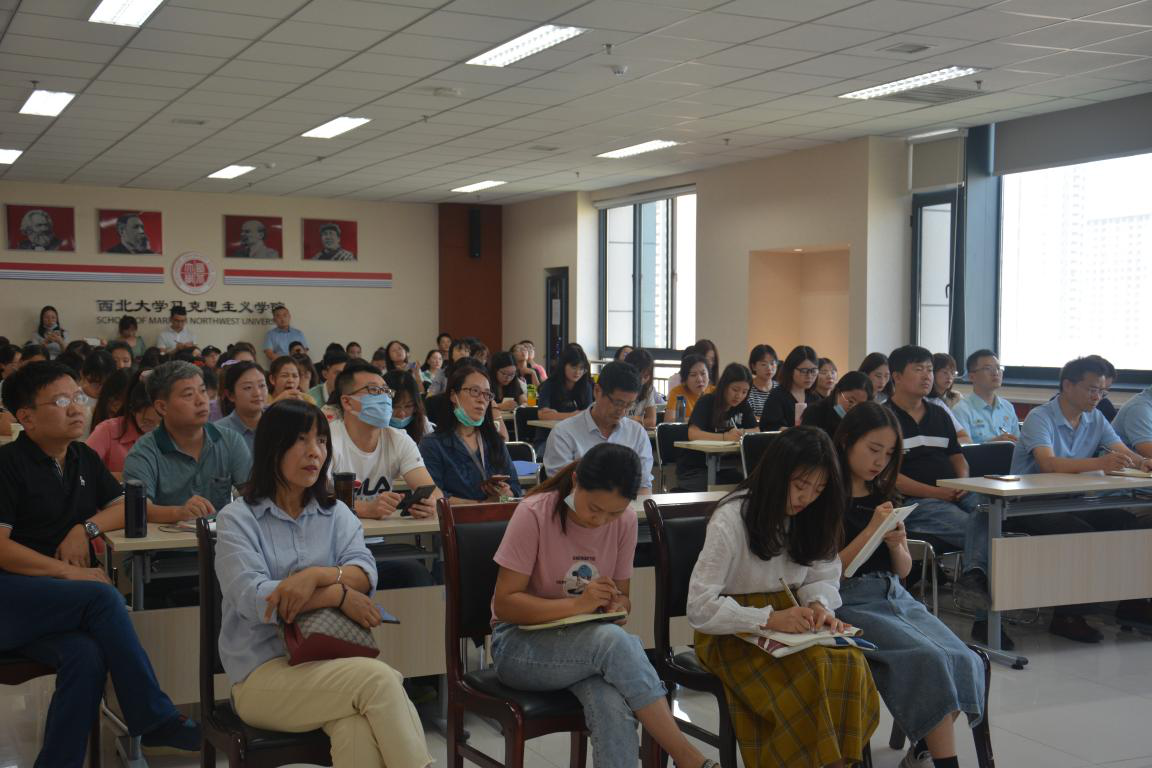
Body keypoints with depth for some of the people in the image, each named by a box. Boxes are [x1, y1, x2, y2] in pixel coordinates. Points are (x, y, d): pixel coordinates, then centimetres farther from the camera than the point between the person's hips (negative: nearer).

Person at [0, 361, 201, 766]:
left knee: (86, 655, -29)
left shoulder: (84, 458, 15)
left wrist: (86, 528, -6)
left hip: (66, 602, 6)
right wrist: (68, 572, -20)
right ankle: (154, 718, -24)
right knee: (103, 597, -31)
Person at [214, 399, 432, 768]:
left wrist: (316, 576, -22)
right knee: (379, 679, -29)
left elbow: (365, 573, -3)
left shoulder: (335, 513, 13)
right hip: (263, 671, -3)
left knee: (357, 727, -32)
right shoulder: (237, 519, 0)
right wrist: (339, 595, -13)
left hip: (331, 659, 3)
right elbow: (254, 600, -14)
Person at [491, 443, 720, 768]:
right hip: (520, 644, -3)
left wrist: (616, 606, -16)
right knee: (611, 640, -35)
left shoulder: (625, 521, -4)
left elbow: (622, 596, 9)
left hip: (590, 644, 4)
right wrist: (578, 604, -27)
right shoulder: (534, 515, -17)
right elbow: (504, 604, -16)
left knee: (614, 709, -34)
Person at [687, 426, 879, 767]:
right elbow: (699, 607, -18)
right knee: (813, 673, -31)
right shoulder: (732, 519, -14)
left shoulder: (808, 516, 5)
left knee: (850, 663, -25)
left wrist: (819, 604, -12)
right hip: (734, 633, -6)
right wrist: (769, 619, -28)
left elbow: (823, 576, 12)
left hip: (787, 619, 6)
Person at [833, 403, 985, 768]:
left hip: (895, 596, 7)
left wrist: (897, 544, -5)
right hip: (849, 601, -7)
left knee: (965, 661, -17)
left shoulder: (882, 495, 15)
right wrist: (870, 531, -15)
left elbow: (903, 570, 18)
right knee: (929, 659, -28)